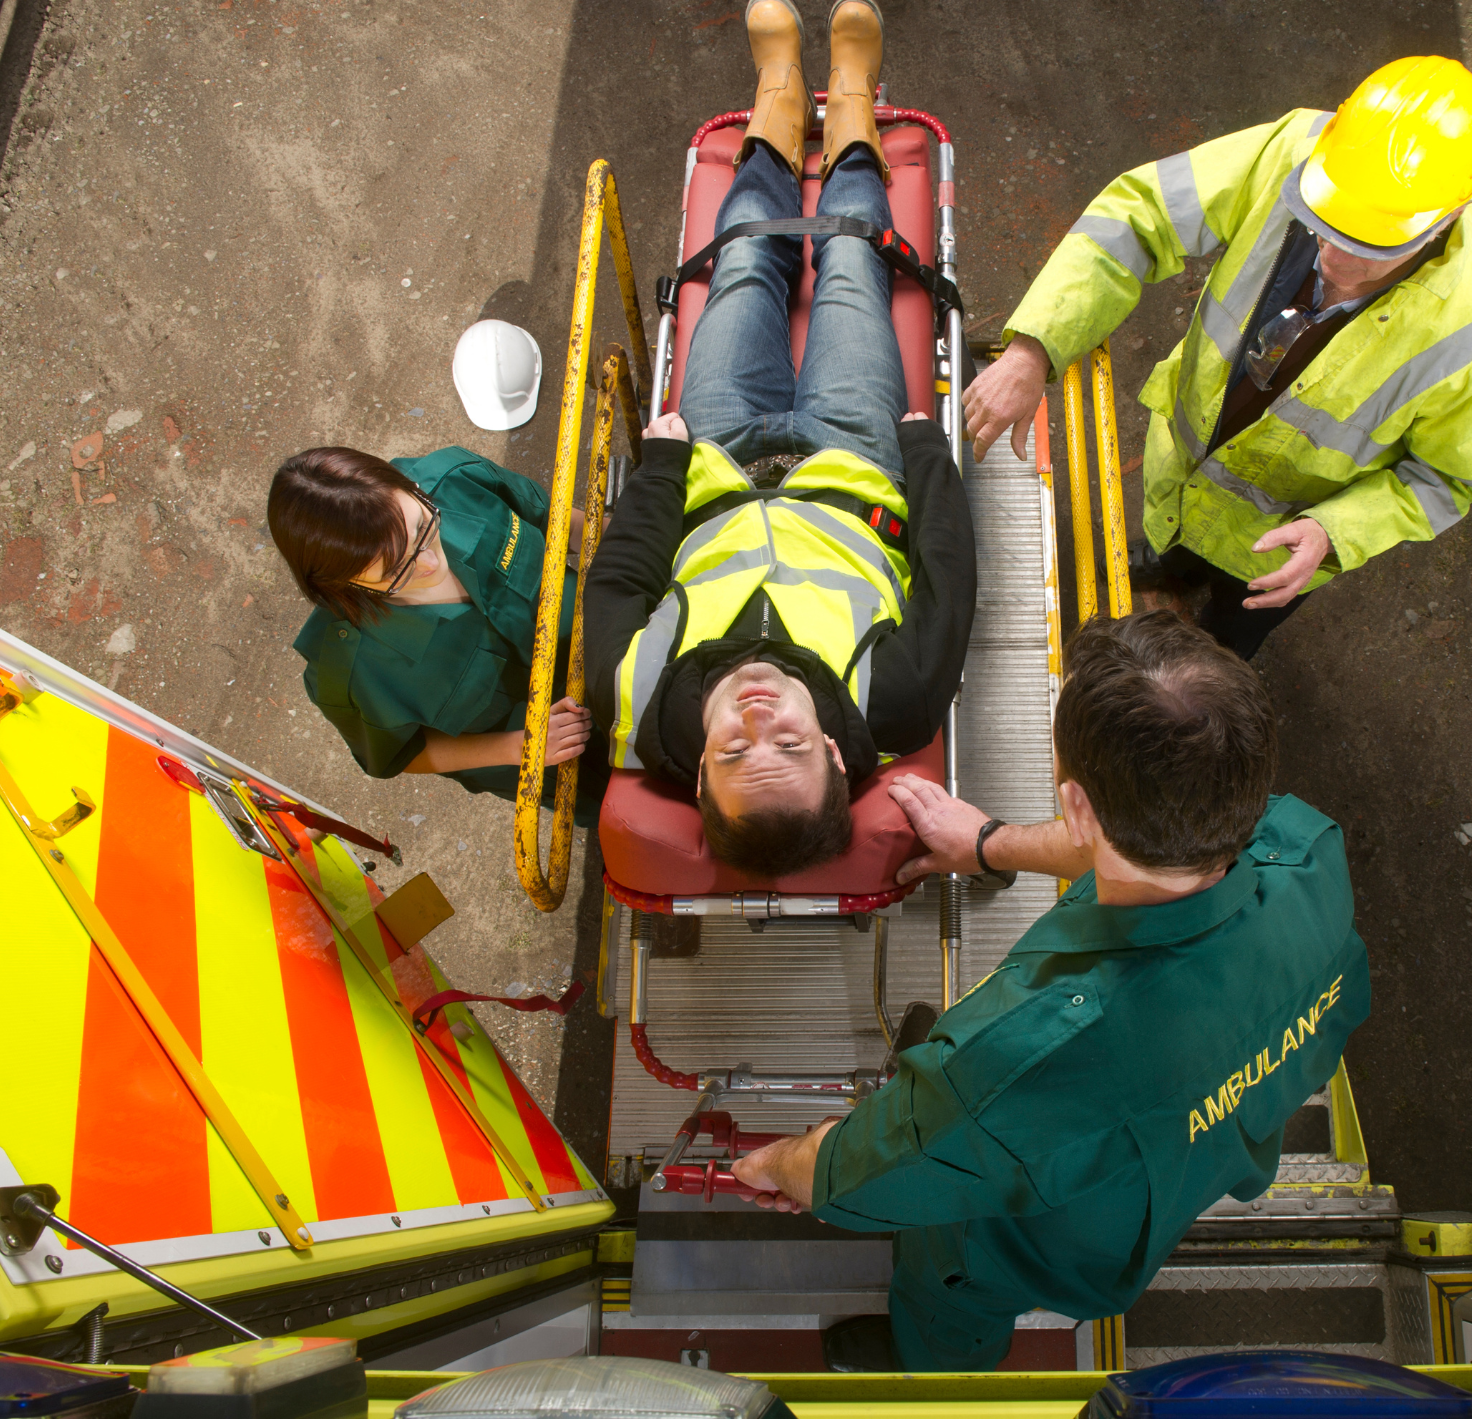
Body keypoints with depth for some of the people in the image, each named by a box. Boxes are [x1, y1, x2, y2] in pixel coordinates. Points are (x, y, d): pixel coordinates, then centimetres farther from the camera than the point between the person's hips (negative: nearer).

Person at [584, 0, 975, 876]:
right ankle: (850, 99, 49)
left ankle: (781, 93, 50)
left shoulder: (643, 706, -41)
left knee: (746, 270, 17)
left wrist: (664, 454, -12)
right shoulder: (892, 706, -43)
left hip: (710, 480, 1)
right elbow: (948, 581, -26)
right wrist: (924, 441, -13)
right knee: (849, 265, 15)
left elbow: (618, 577, -22)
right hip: (854, 476, 0)